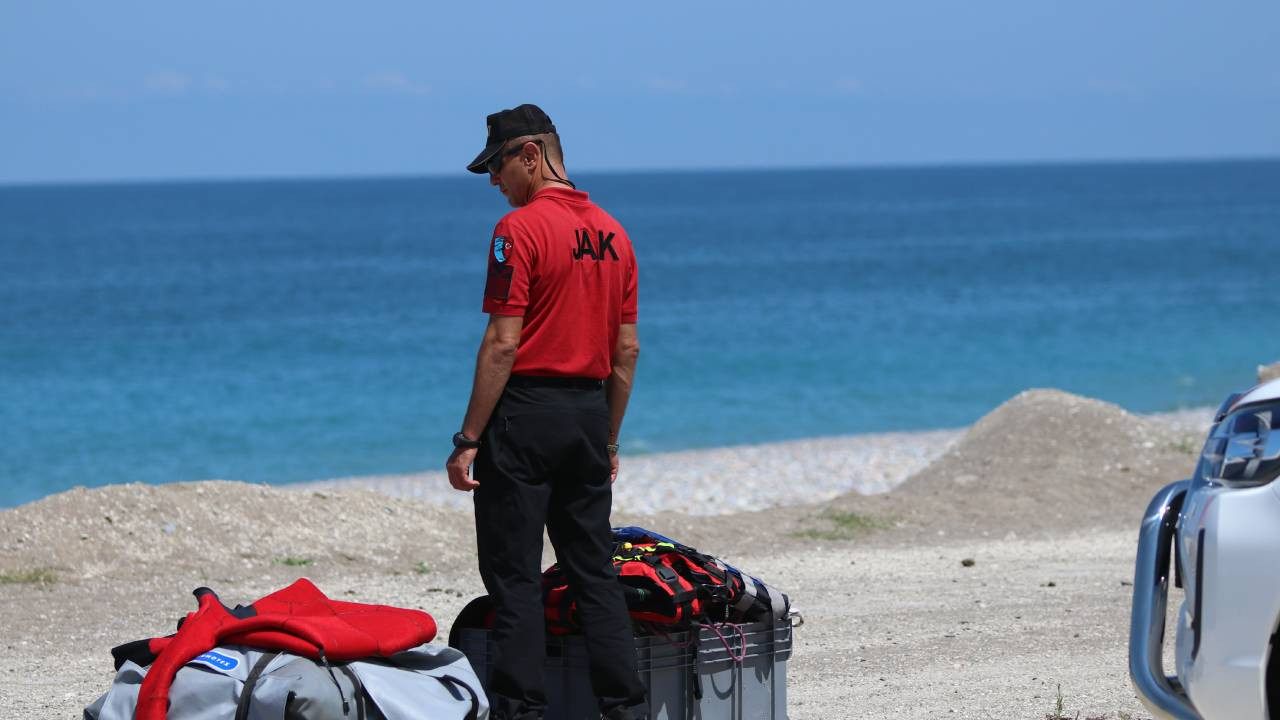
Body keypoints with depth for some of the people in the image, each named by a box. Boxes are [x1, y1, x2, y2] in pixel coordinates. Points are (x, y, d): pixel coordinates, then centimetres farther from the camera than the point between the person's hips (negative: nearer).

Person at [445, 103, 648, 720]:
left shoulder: (520, 230, -12)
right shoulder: (612, 234, 11)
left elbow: (503, 344, -16)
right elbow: (627, 349, 13)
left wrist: (468, 439, -13)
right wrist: (608, 439, 20)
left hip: (525, 413, -7)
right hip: (590, 410, 7)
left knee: (514, 574, -2)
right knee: (594, 571, 11)